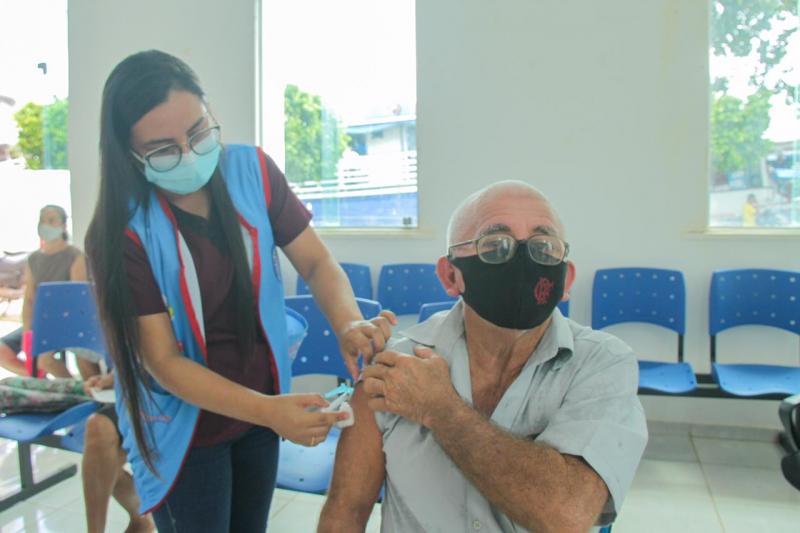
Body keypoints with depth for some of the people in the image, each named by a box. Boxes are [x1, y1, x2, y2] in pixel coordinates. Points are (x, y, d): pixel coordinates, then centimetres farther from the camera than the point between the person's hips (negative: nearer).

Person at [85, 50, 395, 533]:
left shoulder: (253, 172, -11)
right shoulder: (121, 231, -20)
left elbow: (317, 261, -8)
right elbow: (164, 361, -21)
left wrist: (349, 324, -30)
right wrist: (269, 410, -34)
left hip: (261, 410, 4)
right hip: (185, 430, -3)